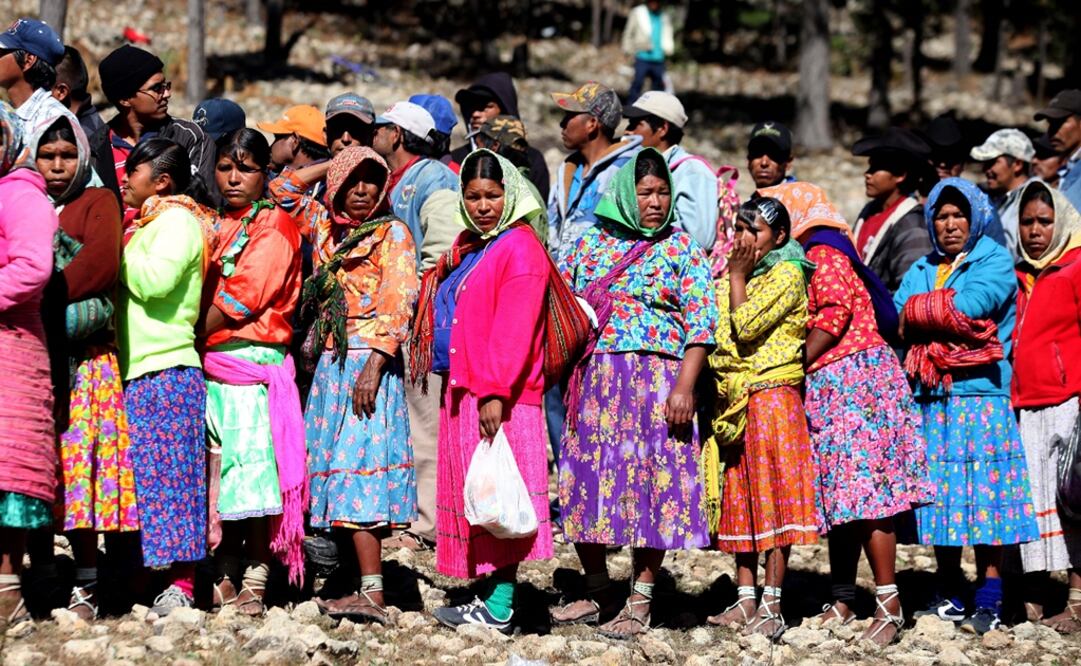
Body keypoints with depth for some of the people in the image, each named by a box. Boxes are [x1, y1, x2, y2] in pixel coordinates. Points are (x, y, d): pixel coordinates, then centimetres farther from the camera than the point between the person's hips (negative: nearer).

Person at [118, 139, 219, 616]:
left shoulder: (176, 220, -6)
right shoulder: (150, 223, 22)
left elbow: (156, 280, -20)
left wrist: (117, 253, -10)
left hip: (167, 368, -10)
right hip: (140, 371, 10)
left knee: (167, 473, -11)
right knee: (147, 474, 8)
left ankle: (182, 585, -11)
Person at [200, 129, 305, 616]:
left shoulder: (273, 224, -3)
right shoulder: (218, 228, 19)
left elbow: (242, 298, -11)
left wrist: (193, 336, -7)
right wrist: (192, 345, 5)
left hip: (254, 360, -7)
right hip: (211, 366, 7)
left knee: (253, 474, -9)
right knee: (218, 477, 5)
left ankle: (254, 584, -6)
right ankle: (224, 581, 10)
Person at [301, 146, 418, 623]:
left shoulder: (393, 234, -2)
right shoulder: (327, 232, 15)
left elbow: (398, 303, -10)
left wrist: (374, 364, -19)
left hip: (370, 361, -7)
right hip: (331, 361, 7)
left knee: (358, 464, -15)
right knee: (339, 466, 4)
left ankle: (372, 592, -20)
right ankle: (363, 582, 6)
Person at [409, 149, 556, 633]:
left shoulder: (519, 249, -10)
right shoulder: (467, 248, 18)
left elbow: (513, 330, -18)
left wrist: (496, 392, -23)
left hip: (500, 397, -9)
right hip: (462, 392, 10)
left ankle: (500, 609, -9)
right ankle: (490, 597, 16)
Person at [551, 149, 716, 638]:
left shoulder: (679, 247, 3)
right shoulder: (591, 244, 11)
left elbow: (701, 321, -4)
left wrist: (684, 386, -13)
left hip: (655, 380, -3)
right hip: (592, 381, 3)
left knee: (651, 483, -4)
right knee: (587, 481, 4)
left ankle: (640, 603, 3)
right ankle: (597, 592, 18)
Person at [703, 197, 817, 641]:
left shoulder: (787, 274, -6)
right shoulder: (733, 280, 18)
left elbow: (747, 327, -16)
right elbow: (717, 337, 22)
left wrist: (736, 277, -8)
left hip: (771, 396, -8)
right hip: (731, 400, 8)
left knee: (772, 500, -7)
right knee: (739, 502, 7)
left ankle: (772, 606, -7)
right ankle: (745, 601, 10)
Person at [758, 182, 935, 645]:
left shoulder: (823, 255, -4)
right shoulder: (803, 262, 23)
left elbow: (835, 314, -17)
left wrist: (795, 367, -16)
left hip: (853, 381, -10)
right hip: (830, 390, 10)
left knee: (862, 487, -13)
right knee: (842, 496, 9)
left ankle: (889, 603, -15)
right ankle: (842, 600, 11)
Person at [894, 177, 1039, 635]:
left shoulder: (994, 262, 3)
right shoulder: (921, 270, 19)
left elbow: (967, 306, -13)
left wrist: (916, 312, -1)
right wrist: (941, 314, -8)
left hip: (980, 395, -5)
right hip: (930, 398, 5)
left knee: (984, 495, -7)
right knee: (941, 493, 4)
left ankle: (988, 602, -5)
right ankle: (948, 597, 11)